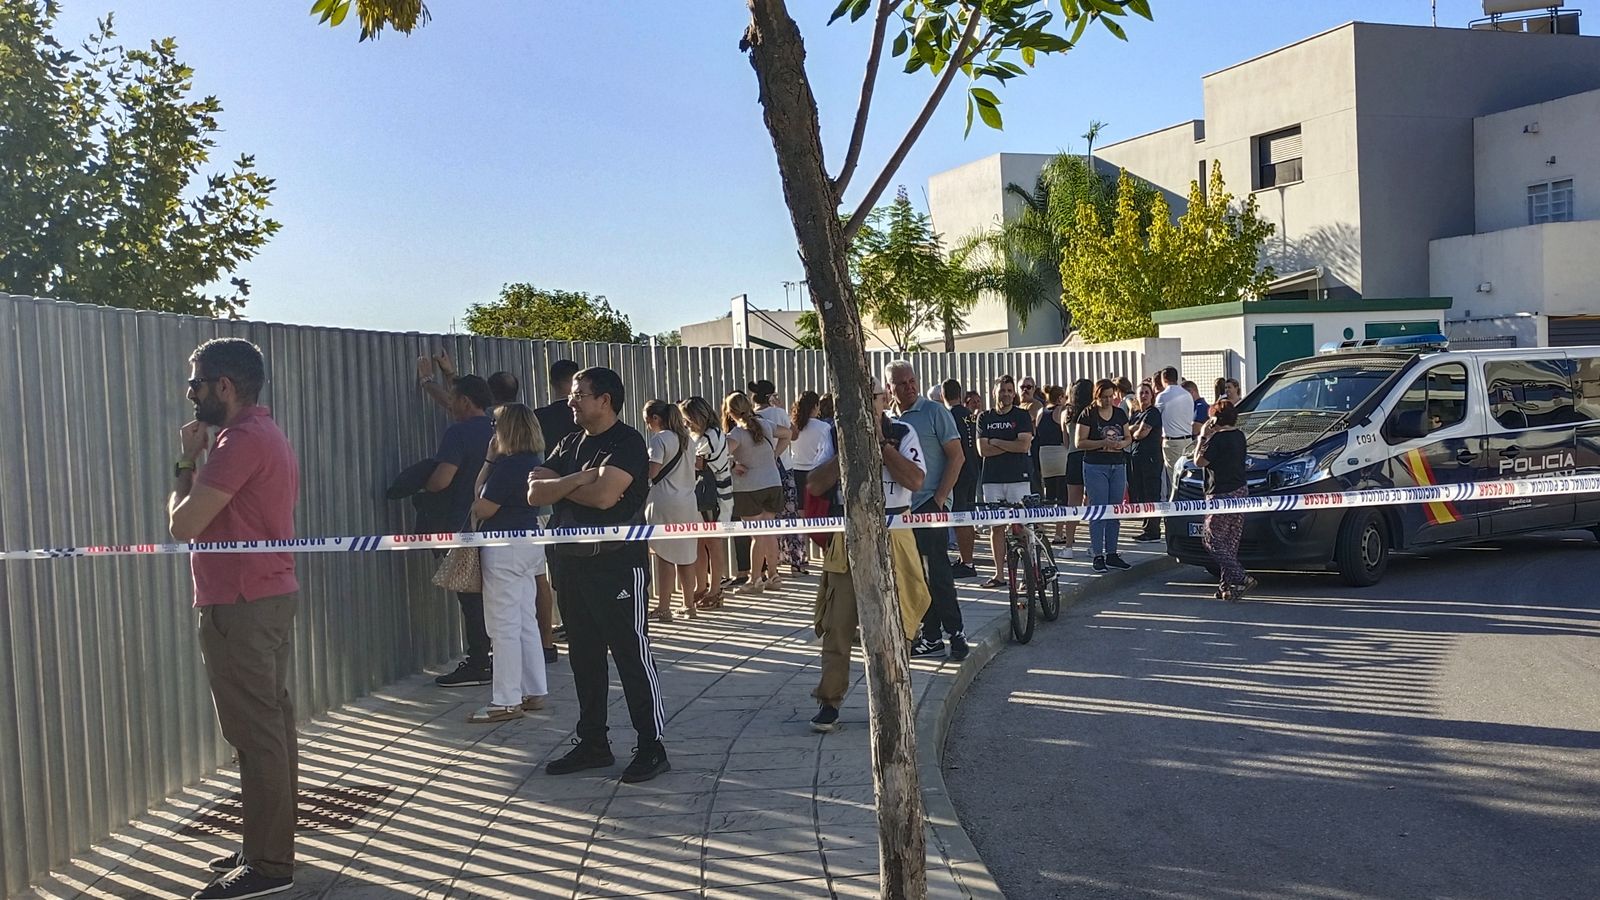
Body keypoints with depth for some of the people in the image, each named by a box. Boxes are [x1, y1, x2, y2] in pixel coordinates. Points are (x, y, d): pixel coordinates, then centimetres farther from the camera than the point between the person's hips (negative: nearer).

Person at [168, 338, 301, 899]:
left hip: (241, 606, -11)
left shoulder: (242, 440, -17)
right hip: (270, 597, 11)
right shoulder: (266, 434, 17)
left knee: (255, 733, -5)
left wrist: (186, 460, -6)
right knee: (272, 725, 14)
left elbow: (183, 524, -16)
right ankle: (270, 847, 24)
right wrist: (198, 463, 13)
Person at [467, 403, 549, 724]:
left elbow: (482, 510, -11)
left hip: (505, 549, -10)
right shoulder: (534, 461, 10)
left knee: (504, 626, -3)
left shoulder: (507, 465, -19)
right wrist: (491, 462, 6)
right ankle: (534, 692, 21)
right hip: (529, 544, 10)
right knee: (527, 622, 15)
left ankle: (507, 702, 2)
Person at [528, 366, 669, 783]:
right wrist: (580, 478, -14)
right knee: (583, 658, 14)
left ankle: (651, 746, 6)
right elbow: (535, 493, 2)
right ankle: (592, 744, 24)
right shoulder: (570, 444, 14)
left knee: (633, 656, -2)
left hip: (618, 565, -8)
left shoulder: (627, 442, -9)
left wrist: (558, 487, -7)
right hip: (571, 564, 8)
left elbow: (604, 494, -24)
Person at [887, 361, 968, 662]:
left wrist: (940, 498, -13)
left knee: (937, 572, -7)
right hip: (902, 507, 6)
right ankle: (932, 636, 16)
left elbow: (957, 457, -8)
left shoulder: (935, 412, -5)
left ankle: (955, 631, 5)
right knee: (918, 576, 9)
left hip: (930, 504, -6)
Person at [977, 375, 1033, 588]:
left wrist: (995, 442, -4)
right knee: (996, 526, 3)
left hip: (1018, 477, -3)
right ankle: (999, 574, 9)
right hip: (992, 478, 3)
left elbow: (1024, 445, -9)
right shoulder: (984, 418, 11)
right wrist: (1011, 445, -5)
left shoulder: (1022, 416, 4)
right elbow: (983, 450, 0)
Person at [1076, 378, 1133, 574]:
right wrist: (1103, 443, -20)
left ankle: (1111, 554, 16)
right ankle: (1098, 556, -2)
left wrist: (1122, 443, -5)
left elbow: (1128, 437, 17)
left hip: (1118, 466, 5)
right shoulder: (1087, 414, -5)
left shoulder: (1120, 413, 10)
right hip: (1095, 467, -5)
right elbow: (1080, 442, -9)